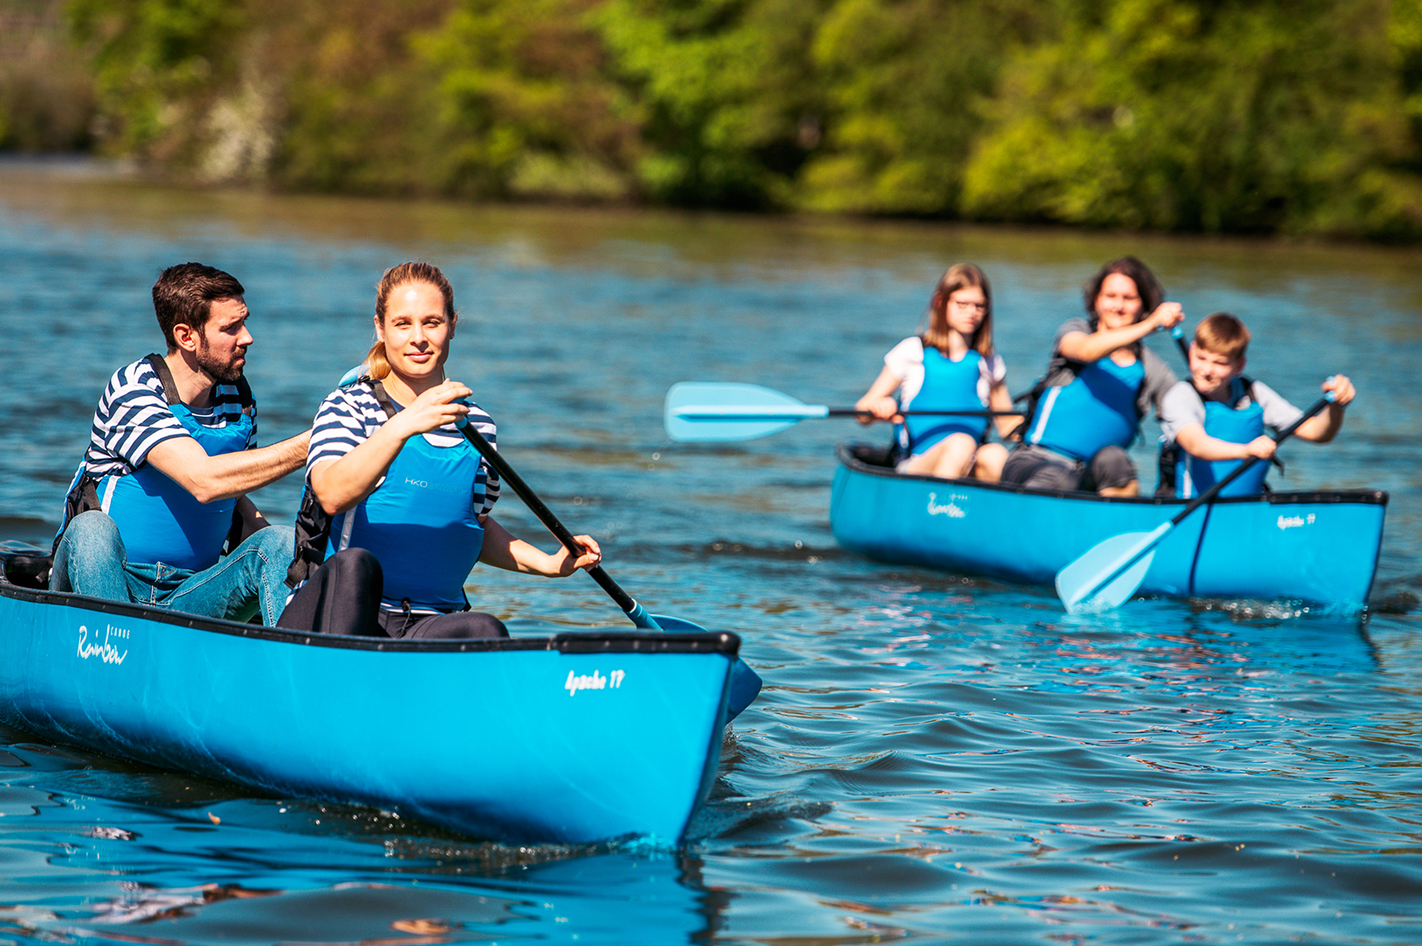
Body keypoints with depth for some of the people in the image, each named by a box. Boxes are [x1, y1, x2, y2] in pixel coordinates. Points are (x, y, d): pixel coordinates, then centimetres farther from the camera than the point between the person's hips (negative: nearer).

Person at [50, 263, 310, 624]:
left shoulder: (238, 397, 9)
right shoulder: (132, 389, -12)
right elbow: (204, 480, -26)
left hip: (190, 595, 5)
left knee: (282, 541, -18)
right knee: (93, 528, -35)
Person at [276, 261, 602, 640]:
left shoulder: (478, 428, 14)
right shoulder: (348, 406, 1)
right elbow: (332, 495, -20)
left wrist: (549, 564, 15)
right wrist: (402, 425, -32)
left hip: (432, 622, 3)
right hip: (328, 618, -3)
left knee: (485, 631, -32)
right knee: (355, 565, -38)